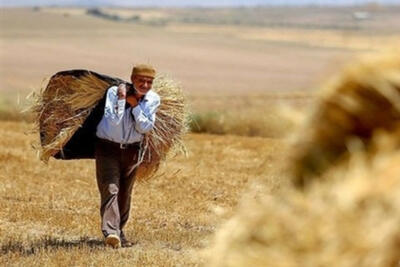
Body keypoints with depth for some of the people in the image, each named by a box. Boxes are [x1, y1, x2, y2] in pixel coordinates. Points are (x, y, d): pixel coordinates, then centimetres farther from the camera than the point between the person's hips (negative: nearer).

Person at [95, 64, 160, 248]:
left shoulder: (153, 99, -5)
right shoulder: (114, 92, -18)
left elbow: (145, 128, -13)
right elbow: (114, 120, -29)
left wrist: (135, 105, -21)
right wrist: (121, 99, -33)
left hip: (131, 150, 4)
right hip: (108, 148, -4)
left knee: (125, 194, 12)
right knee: (110, 189, -19)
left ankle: (119, 231, 27)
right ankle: (110, 232, -31)